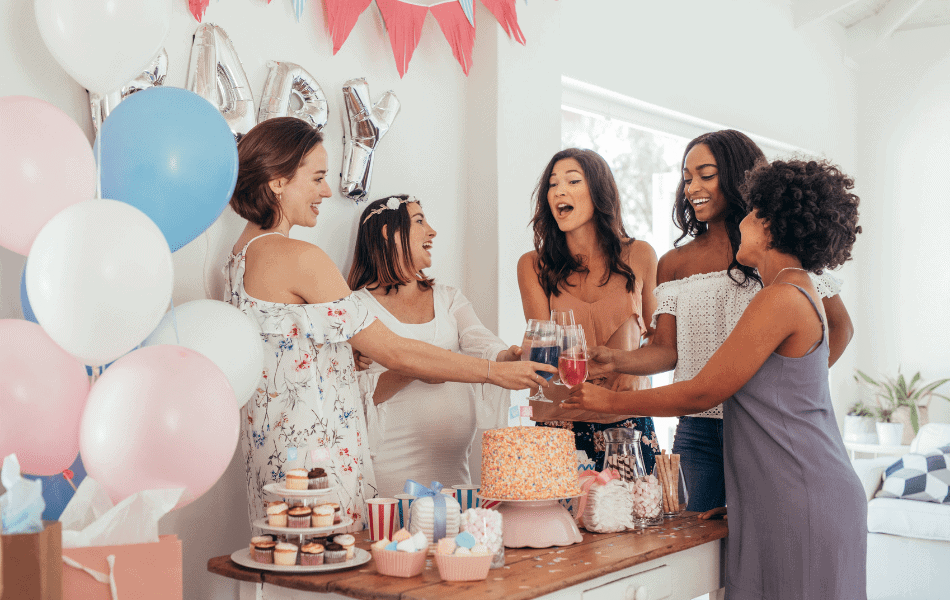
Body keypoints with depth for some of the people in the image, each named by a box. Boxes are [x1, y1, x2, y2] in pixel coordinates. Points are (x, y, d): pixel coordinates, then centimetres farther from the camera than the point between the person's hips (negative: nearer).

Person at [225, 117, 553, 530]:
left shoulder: (242, 255, 13)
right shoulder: (300, 259, -17)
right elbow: (392, 352, -16)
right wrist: (495, 372, -7)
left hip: (274, 451, 10)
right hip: (315, 452, -10)